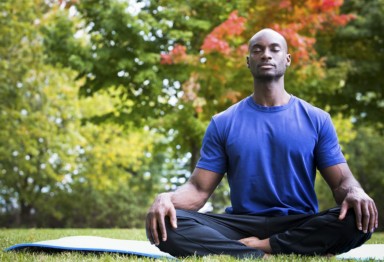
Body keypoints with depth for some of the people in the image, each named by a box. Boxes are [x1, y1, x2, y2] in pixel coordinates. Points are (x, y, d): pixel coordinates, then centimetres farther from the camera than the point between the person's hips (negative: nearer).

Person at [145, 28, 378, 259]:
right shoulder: (223, 123, 9)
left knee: (358, 220, -32)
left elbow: (342, 181, 4)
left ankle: (258, 246, -26)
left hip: (301, 225, 0)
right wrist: (167, 198, -21)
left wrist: (355, 193, -22)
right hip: (243, 224, 0)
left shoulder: (317, 120, 8)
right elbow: (199, 189, 3)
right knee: (168, 225, -27)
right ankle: (262, 256, -31)